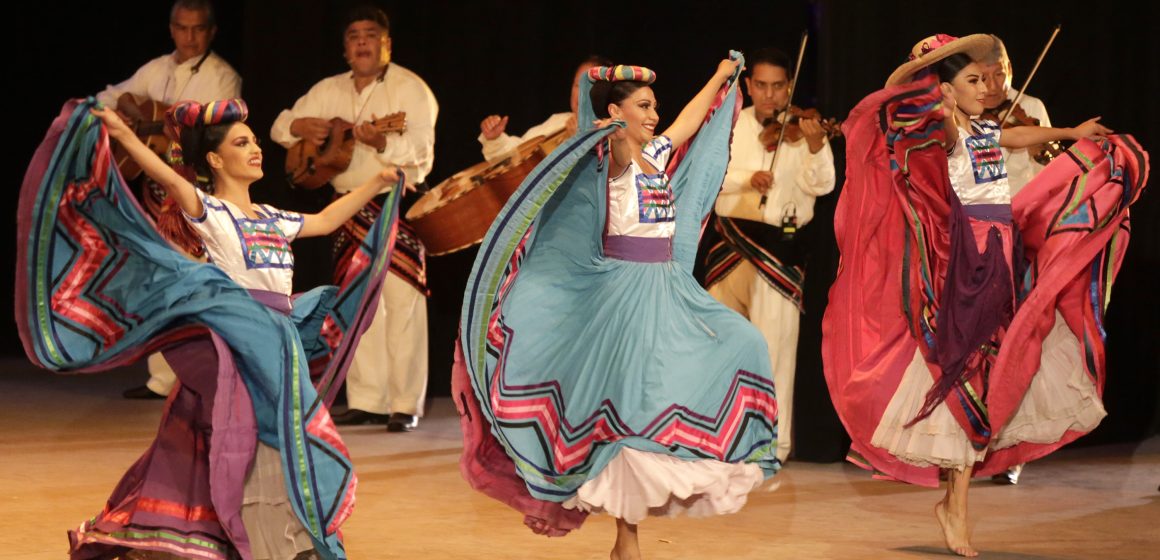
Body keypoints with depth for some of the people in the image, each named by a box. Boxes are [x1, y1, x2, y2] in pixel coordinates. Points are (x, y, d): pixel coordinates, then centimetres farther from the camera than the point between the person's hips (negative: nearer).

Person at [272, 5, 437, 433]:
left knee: (402, 307, -8)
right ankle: (366, 402, 15)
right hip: (350, 209, 6)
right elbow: (280, 126, 14)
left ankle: (405, 405, -6)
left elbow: (421, 154, -17)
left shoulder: (409, 89, -7)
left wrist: (383, 144, -35)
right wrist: (300, 126, -10)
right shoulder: (330, 91, 11)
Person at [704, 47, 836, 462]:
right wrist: (747, 178, -21)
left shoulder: (799, 129, -2)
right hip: (732, 238, 4)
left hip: (780, 244, -4)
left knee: (774, 344, -8)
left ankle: (774, 440, -3)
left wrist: (816, 146, -34)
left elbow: (820, 184, -15)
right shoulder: (733, 126, 8)